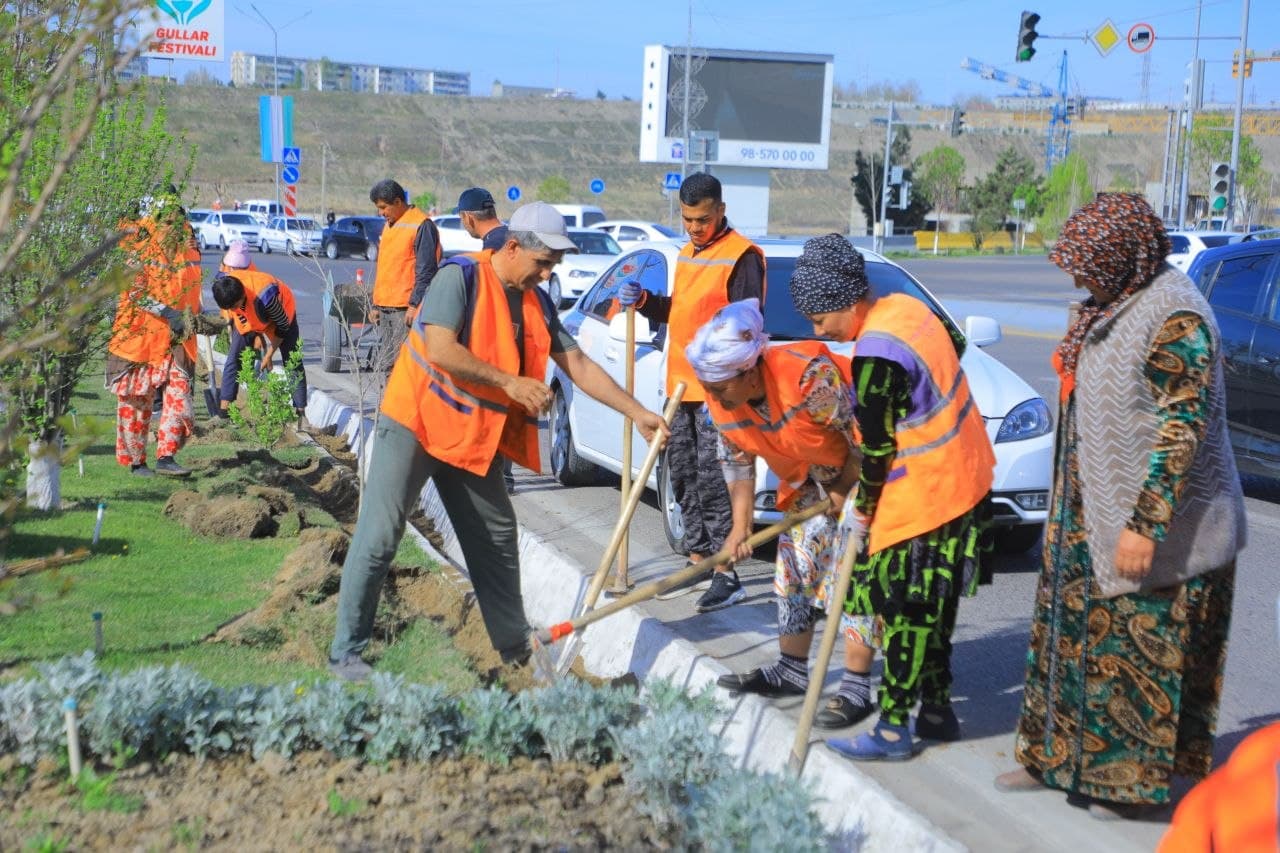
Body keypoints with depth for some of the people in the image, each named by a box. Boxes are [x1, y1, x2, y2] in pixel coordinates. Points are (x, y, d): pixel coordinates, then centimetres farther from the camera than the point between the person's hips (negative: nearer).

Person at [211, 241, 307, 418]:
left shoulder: (264, 296, -45)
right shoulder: (222, 283, -29)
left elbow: (283, 327, -26)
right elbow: (229, 315, -5)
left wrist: (269, 355, -17)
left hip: (282, 313, -4)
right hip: (247, 319, 5)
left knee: (293, 364, -9)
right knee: (233, 360, -7)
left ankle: (301, 412, -6)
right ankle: (224, 410, -5)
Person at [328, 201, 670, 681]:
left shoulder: (536, 304, 6)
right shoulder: (461, 277, -15)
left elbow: (579, 366, 8)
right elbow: (440, 350, -26)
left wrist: (637, 413, 3)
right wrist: (509, 382, -26)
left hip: (474, 438, 7)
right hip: (415, 422, -7)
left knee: (497, 541, 11)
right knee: (379, 537, -11)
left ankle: (515, 650, 23)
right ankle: (346, 652, -3)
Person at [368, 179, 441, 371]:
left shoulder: (421, 225, -9)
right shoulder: (388, 227, 19)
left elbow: (426, 270, -14)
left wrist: (415, 305, -19)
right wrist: (376, 305, 20)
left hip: (406, 309, -9)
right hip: (385, 308, 9)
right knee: (386, 365, 9)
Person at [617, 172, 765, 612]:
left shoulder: (741, 256, -10)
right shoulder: (687, 254, 18)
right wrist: (643, 301, 5)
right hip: (681, 386, 9)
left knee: (712, 480, -10)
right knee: (684, 476, 12)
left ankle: (726, 574, -5)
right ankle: (698, 562, 22)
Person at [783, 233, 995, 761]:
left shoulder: (876, 358, -24)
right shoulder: (906, 307, 3)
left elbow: (876, 449, -18)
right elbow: (955, 345, 22)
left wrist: (864, 511, -4)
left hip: (924, 498, -10)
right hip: (963, 479, 10)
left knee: (906, 615, -2)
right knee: (932, 609, 18)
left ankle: (892, 729, 4)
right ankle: (936, 710, 27)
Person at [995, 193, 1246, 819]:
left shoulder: (1176, 318, -20)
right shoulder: (1115, 304, 9)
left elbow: (1182, 428, -23)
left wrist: (1146, 526, -24)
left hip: (1157, 530, -9)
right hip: (1092, 517, 9)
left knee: (1144, 652, 2)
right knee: (1073, 629, 16)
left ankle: (1141, 781, 16)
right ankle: (1056, 753, 30)